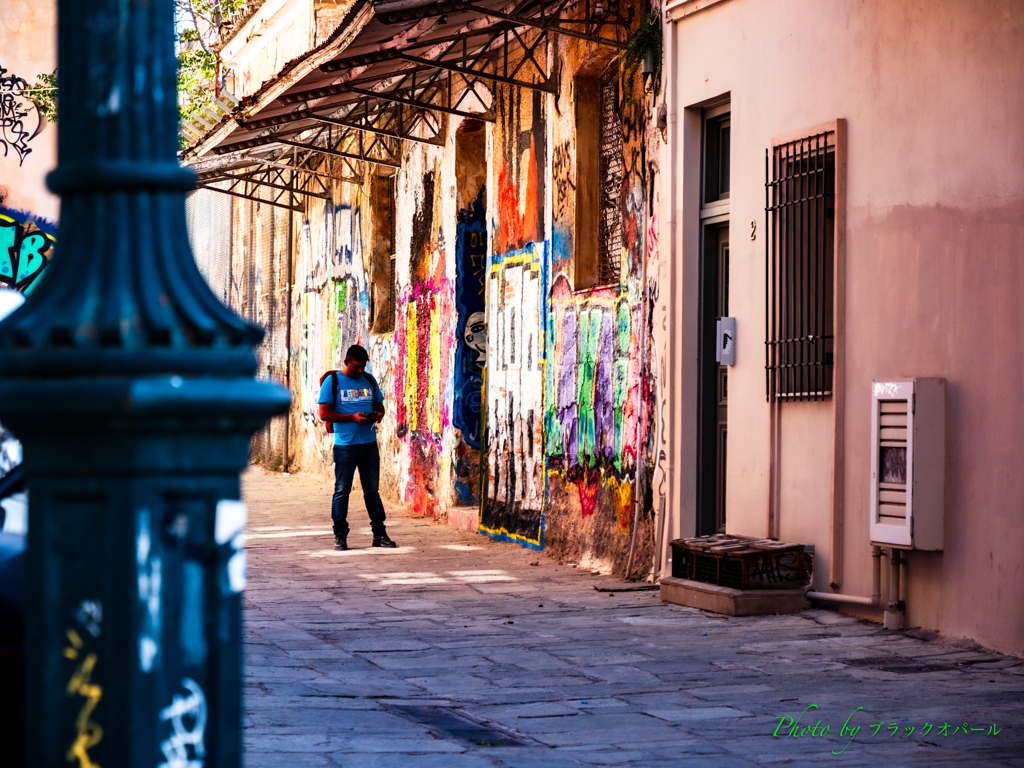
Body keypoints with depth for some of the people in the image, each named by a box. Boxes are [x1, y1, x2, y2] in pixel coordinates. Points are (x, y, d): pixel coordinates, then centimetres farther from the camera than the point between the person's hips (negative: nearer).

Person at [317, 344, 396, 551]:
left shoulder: (369, 380, 12)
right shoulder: (332, 381, -2)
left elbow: (379, 405, 22)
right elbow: (324, 413, -6)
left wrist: (379, 414, -3)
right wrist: (352, 417, -16)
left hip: (369, 443, 4)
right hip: (345, 445, -4)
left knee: (372, 490, 7)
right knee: (342, 490, -1)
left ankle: (379, 534, 11)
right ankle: (340, 535, 6)